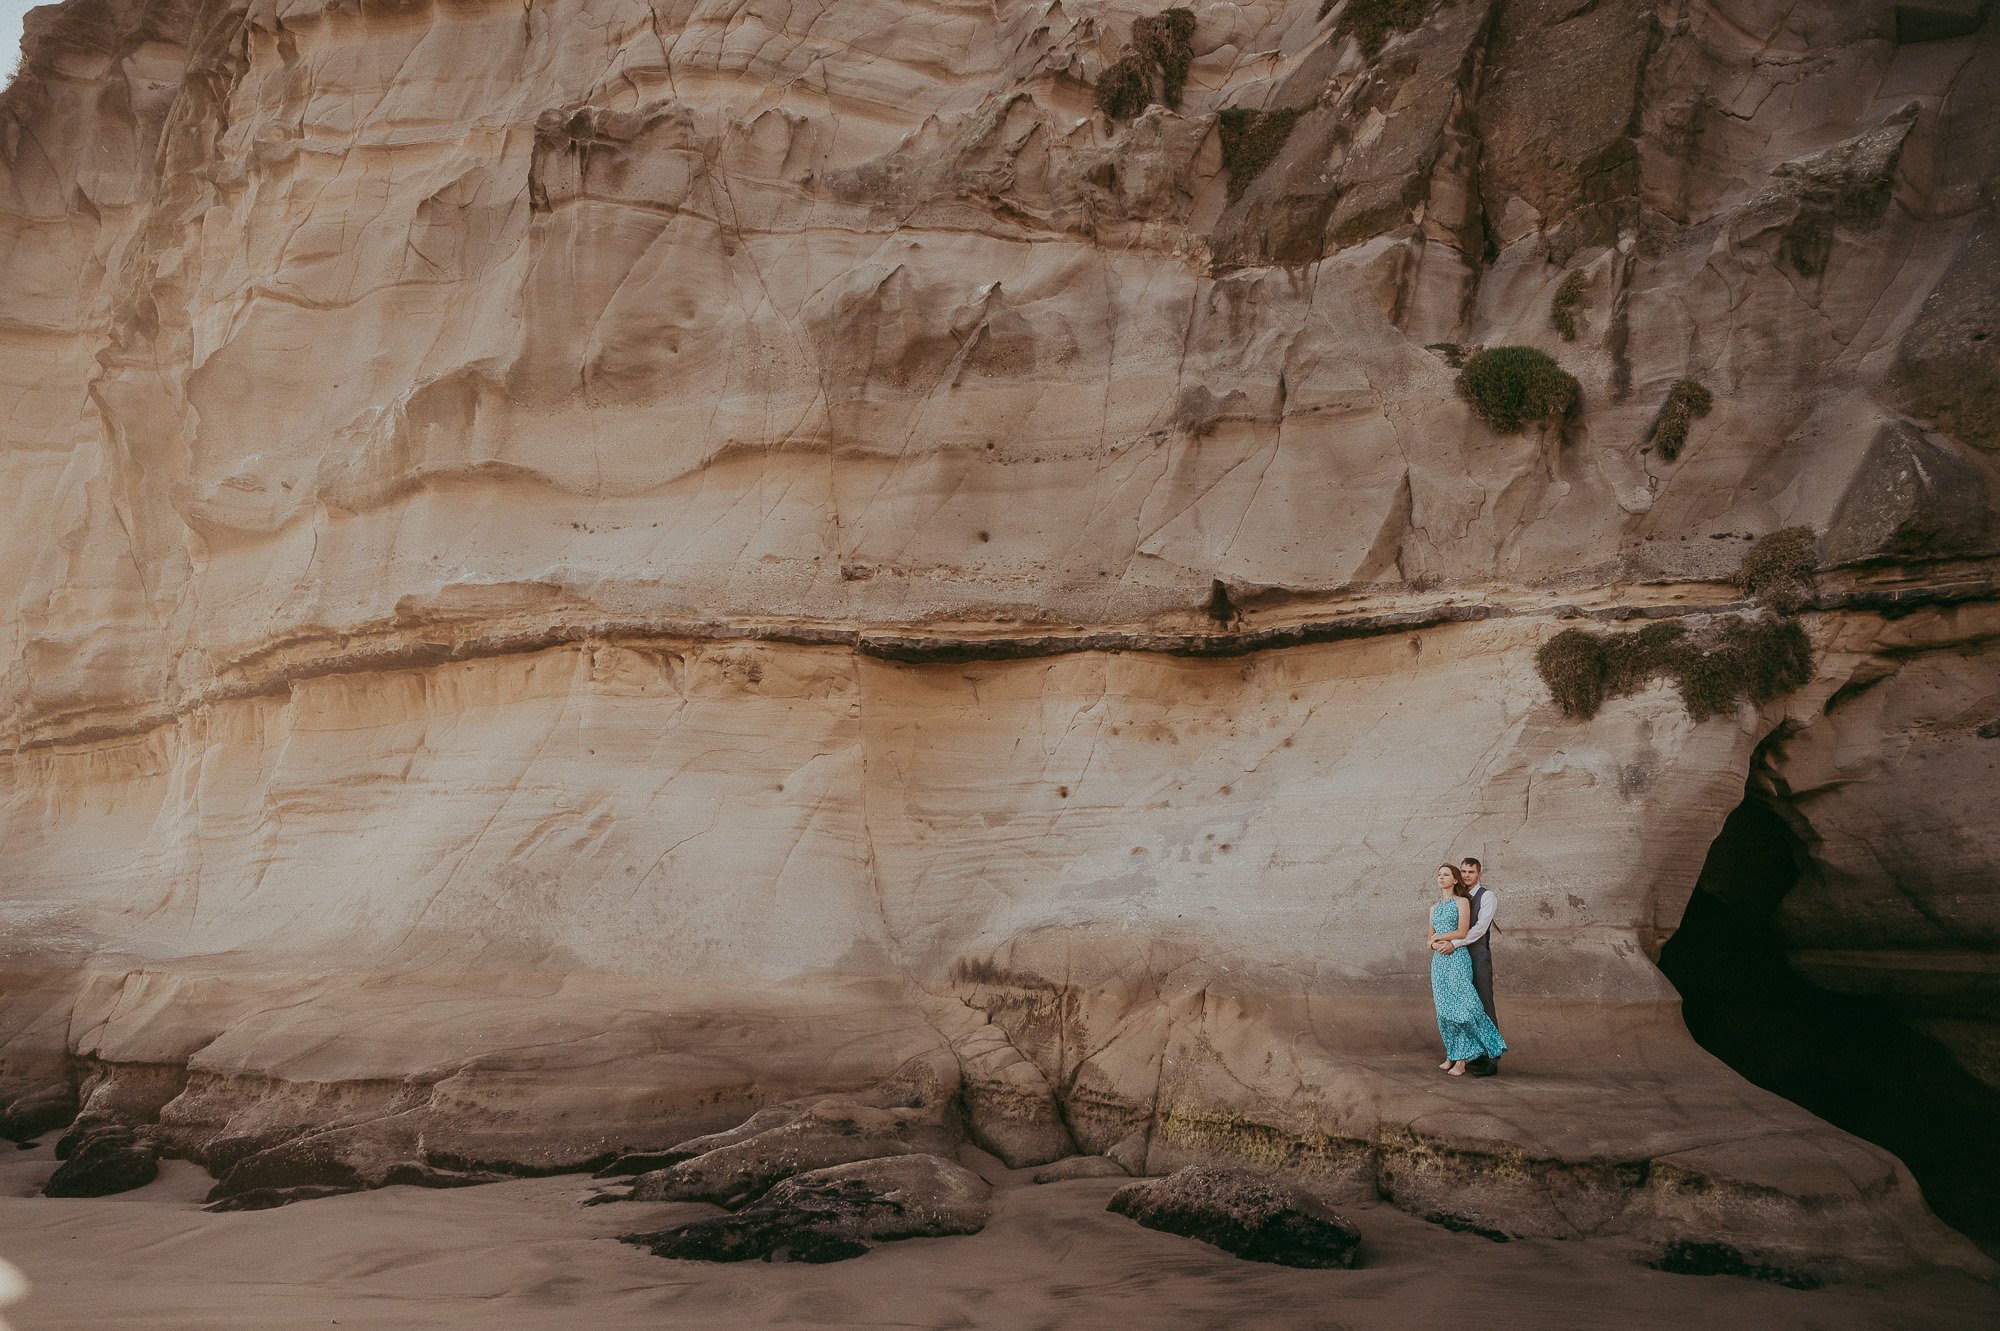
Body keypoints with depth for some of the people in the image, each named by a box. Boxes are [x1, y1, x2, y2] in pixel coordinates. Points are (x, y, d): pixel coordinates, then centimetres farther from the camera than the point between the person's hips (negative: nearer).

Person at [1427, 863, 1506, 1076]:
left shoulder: (1462, 902, -1)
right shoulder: (1434, 908, 17)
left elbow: (1462, 932, -11)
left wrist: (1438, 937, -2)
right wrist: (1436, 945, -7)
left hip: (1457, 959, -6)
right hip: (1439, 961, 6)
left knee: (1460, 1008, -11)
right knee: (1444, 1010, 4)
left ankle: (1461, 1060, -9)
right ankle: (1451, 1055, 10)